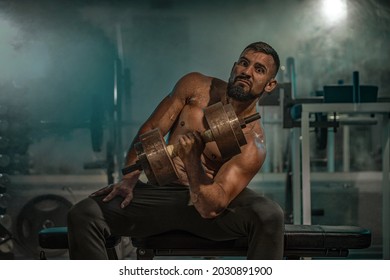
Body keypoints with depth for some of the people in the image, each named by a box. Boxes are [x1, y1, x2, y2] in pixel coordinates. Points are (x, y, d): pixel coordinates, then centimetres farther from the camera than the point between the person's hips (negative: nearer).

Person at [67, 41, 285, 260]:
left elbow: (210, 208, -22)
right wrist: (128, 180, -7)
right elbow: (151, 131, 4)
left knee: (270, 216, -32)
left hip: (205, 201, -3)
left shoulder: (253, 142, -14)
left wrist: (192, 161, -36)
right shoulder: (195, 87, -2)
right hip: (160, 192, 3)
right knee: (82, 215, -20)